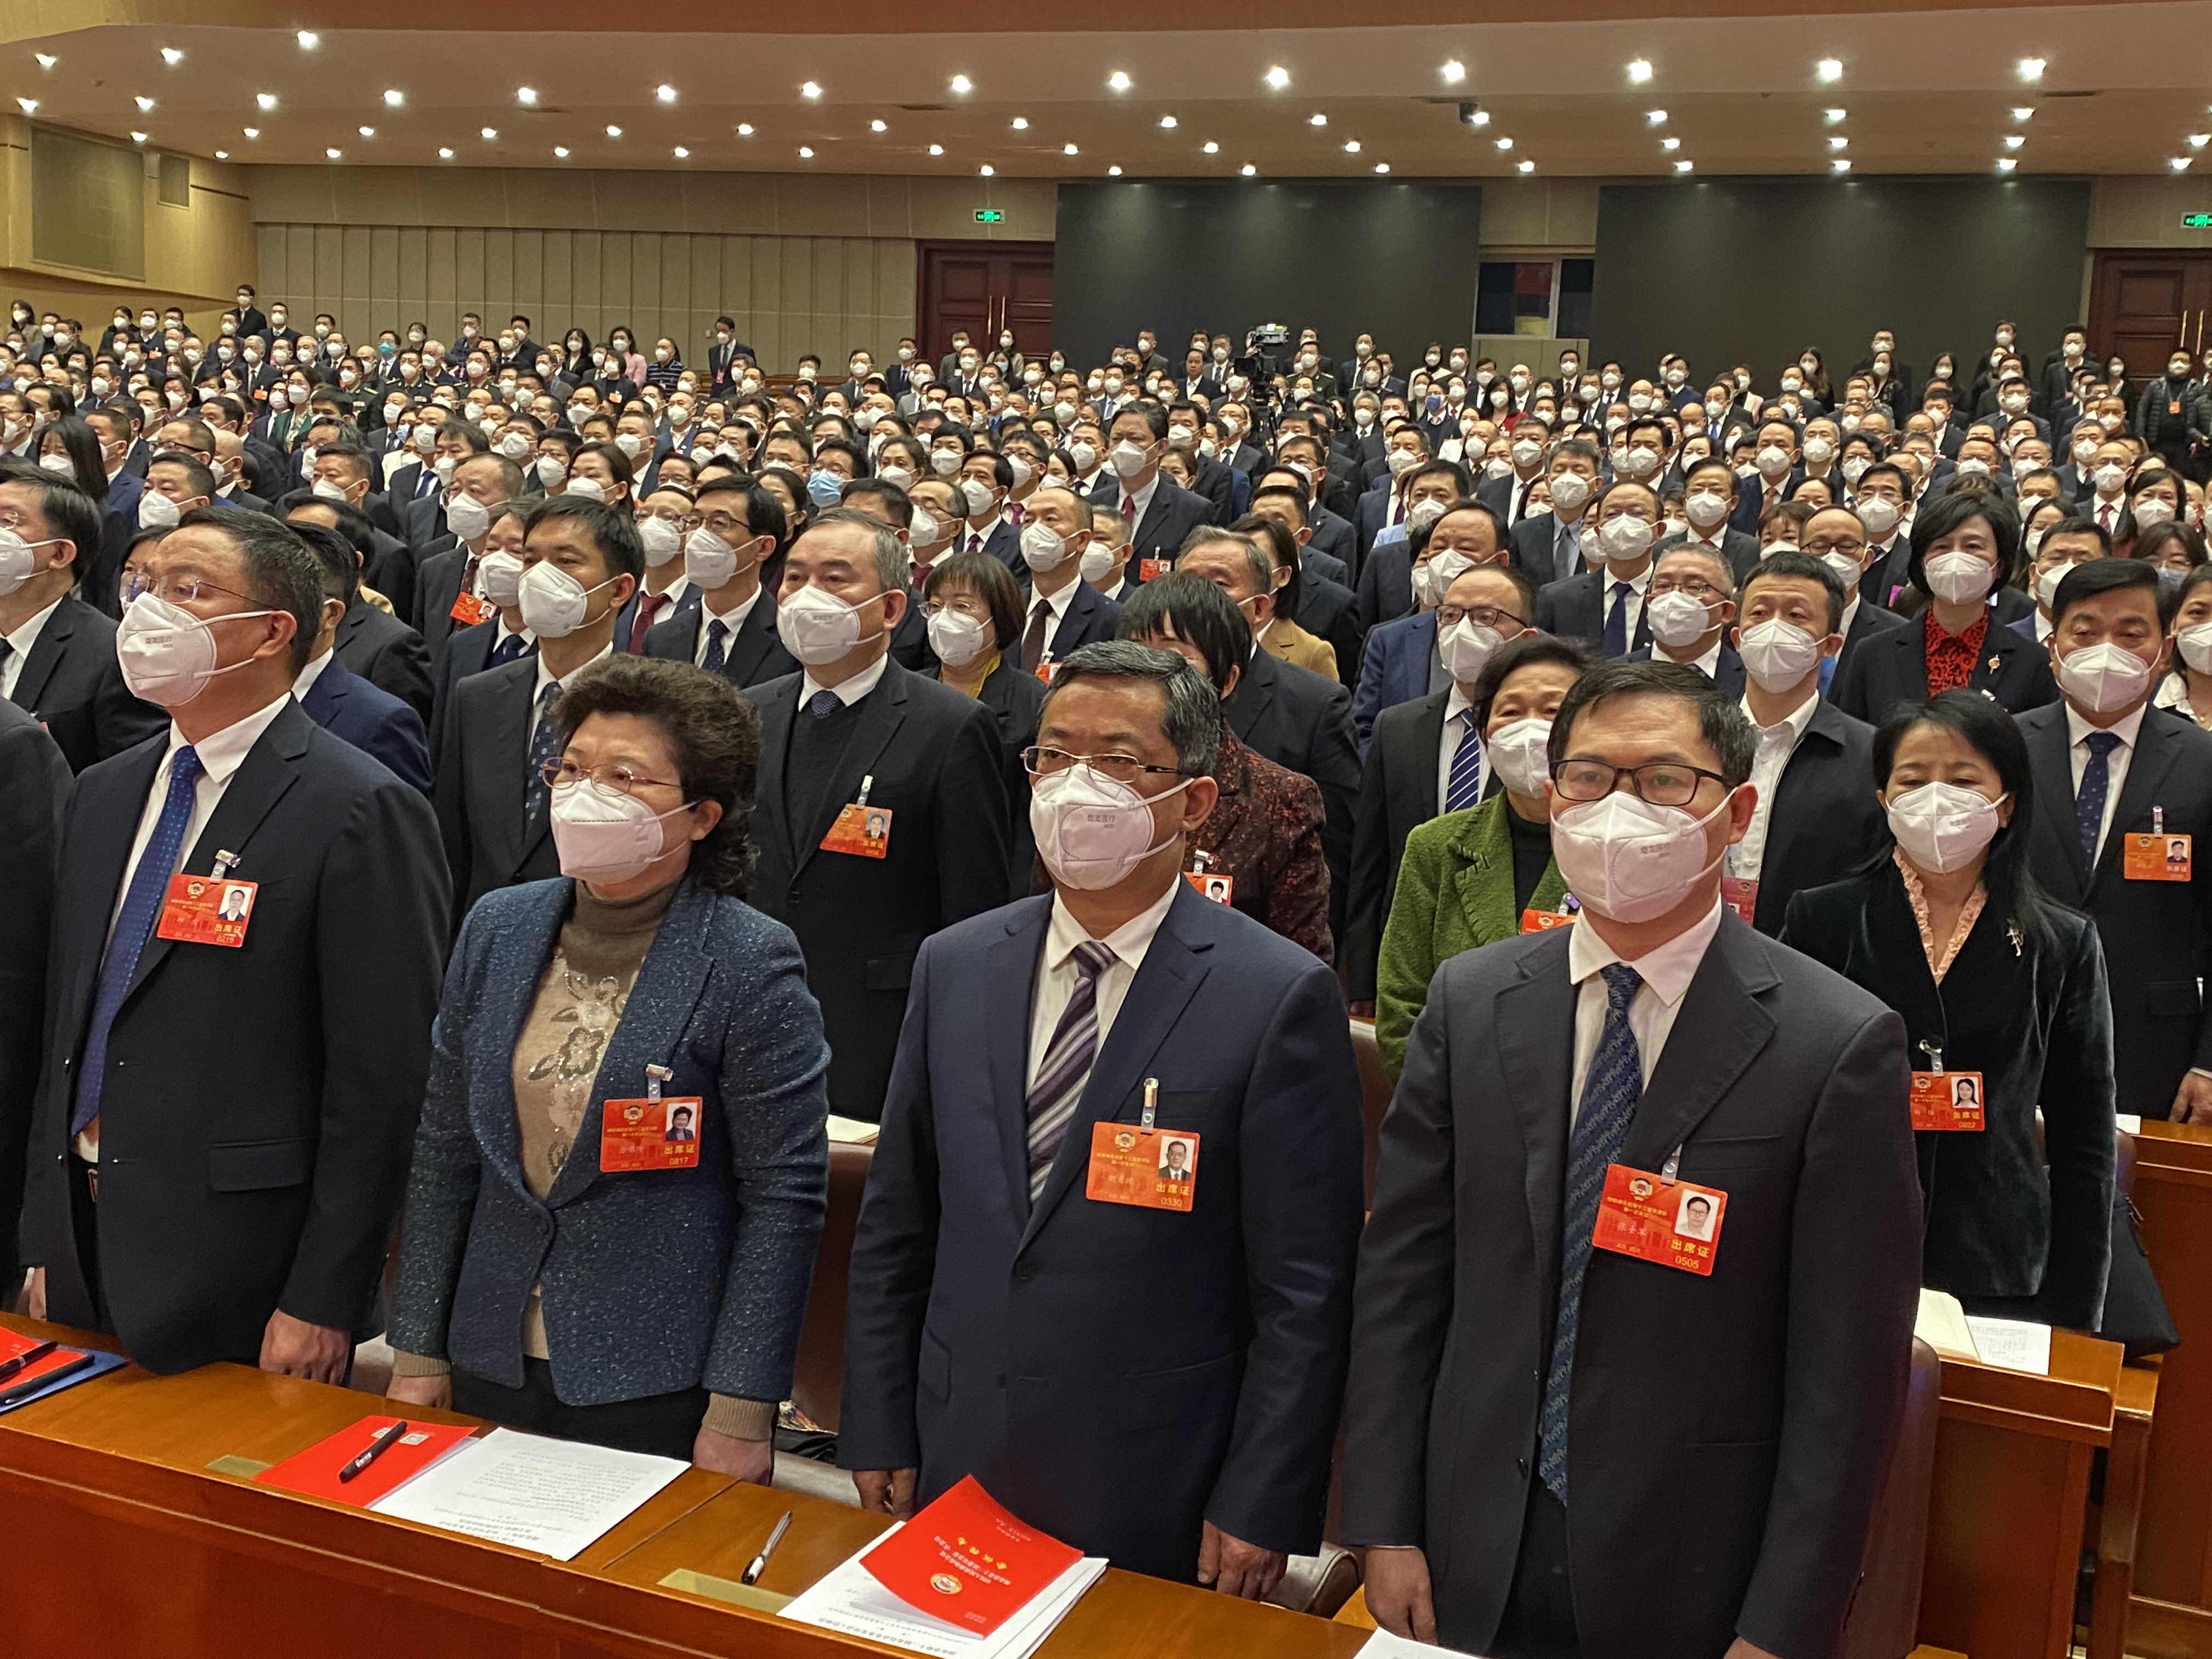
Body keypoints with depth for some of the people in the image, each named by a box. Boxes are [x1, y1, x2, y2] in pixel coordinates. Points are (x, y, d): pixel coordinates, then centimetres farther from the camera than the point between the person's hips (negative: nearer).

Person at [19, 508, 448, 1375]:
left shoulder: (361, 812, -14)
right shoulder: (102, 793, 11)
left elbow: (383, 1076, -16)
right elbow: (66, 1021, 15)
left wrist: (324, 1302, -15)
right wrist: (45, 1237, 12)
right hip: (84, 1247, 7)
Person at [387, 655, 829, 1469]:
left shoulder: (752, 965, -14)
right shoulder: (497, 928, 2)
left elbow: (784, 1201, -12)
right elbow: (445, 1151, 8)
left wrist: (742, 1416, -13)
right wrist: (418, 1354, 7)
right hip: (491, 1365, 5)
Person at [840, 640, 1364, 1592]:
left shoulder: (1281, 997, -12)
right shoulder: (954, 968, 3)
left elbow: (1305, 1290, -11)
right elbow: (893, 1232, 7)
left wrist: (1260, 1510, -11)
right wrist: (876, 1438, 5)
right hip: (955, 1470, 4)